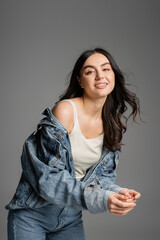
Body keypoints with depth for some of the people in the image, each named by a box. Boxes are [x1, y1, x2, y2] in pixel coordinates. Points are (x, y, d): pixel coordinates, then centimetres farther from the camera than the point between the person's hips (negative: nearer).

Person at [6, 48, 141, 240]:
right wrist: (100, 199, -31)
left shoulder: (114, 123, 0)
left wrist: (116, 192, -19)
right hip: (32, 214, -5)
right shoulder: (65, 110, -19)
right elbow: (50, 176, -23)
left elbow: (103, 175, 3)